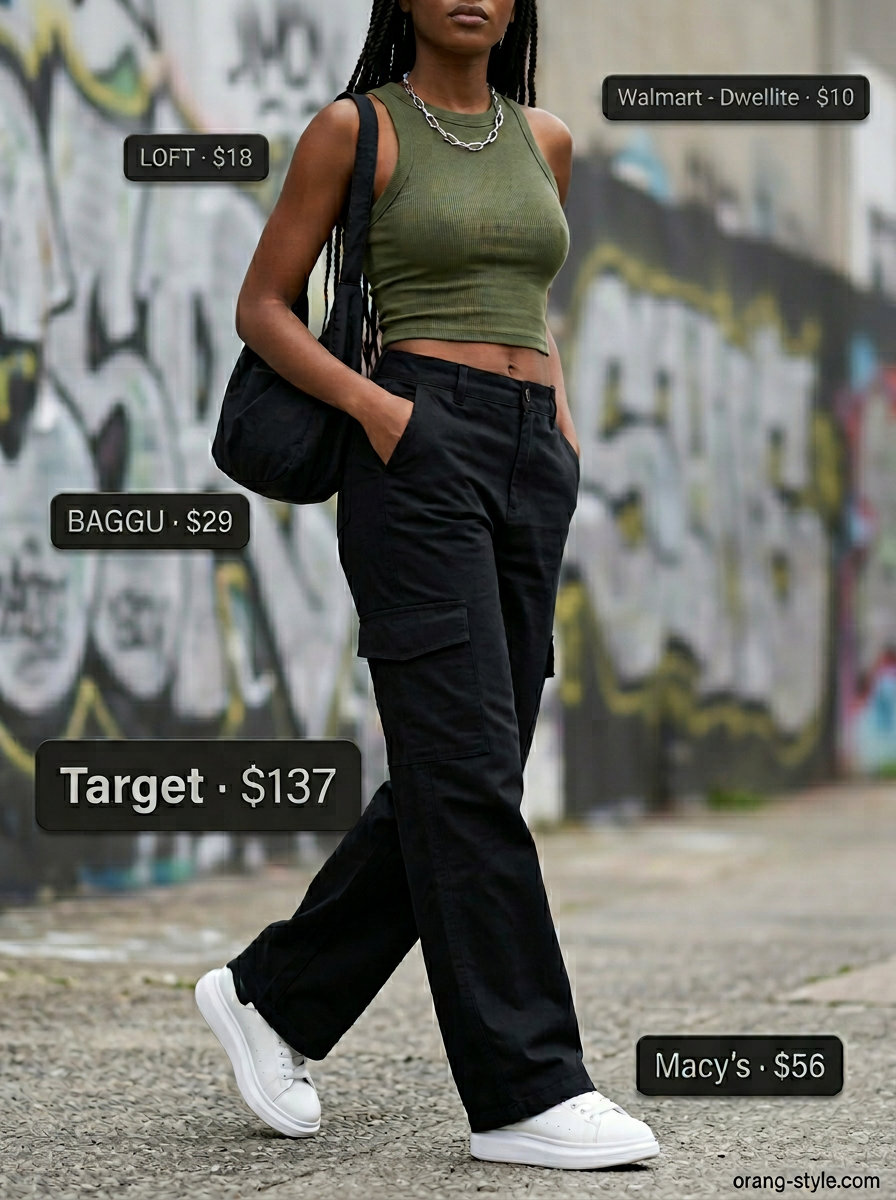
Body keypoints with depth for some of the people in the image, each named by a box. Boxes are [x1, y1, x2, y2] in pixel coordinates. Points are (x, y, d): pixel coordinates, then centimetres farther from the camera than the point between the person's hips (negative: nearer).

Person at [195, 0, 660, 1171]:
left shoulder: (545, 141, 16)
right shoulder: (355, 129, 1)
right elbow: (263, 306, 2)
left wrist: (563, 422, 13)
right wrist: (372, 403, -12)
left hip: (529, 467, 6)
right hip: (421, 454, -6)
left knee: (455, 783, 5)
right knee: (468, 771, -11)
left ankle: (274, 993, 21)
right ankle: (524, 1087, -10)